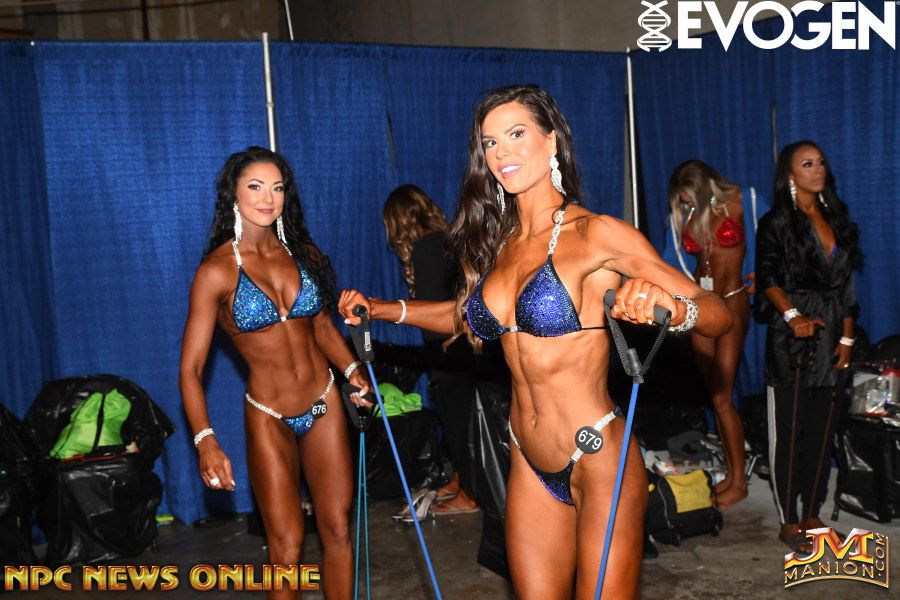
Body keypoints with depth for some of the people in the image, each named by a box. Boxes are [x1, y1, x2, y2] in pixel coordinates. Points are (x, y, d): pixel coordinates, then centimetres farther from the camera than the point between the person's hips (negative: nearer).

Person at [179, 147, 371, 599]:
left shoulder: (304, 253, 0)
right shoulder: (217, 271, -13)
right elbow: (191, 368, -14)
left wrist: (352, 371, -2)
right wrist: (205, 442, -25)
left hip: (324, 404, 4)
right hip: (269, 418, -3)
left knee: (338, 530, 9)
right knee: (288, 546, 5)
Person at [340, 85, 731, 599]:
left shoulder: (594, 233, -13)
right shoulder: (499, 242, 5)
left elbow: (719, 313, -17)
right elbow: (465, 315, 24)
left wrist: (667, 305, -39)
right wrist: (380, 308, 14)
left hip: (597, 460, -5)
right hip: (531, 465, 6)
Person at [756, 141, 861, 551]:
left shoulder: (836, 219, 15)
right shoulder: (776, 222, -2)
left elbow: (845, 283, 14)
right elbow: (767, 277, -10)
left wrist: (847, 337, 8)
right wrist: (792, 316, -23)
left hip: (830, 336, 6)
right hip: (792, 336, -6)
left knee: (822, 429, 9)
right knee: (788, 429, -1)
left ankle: (812, 515, 20)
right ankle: (789, 522, 8)